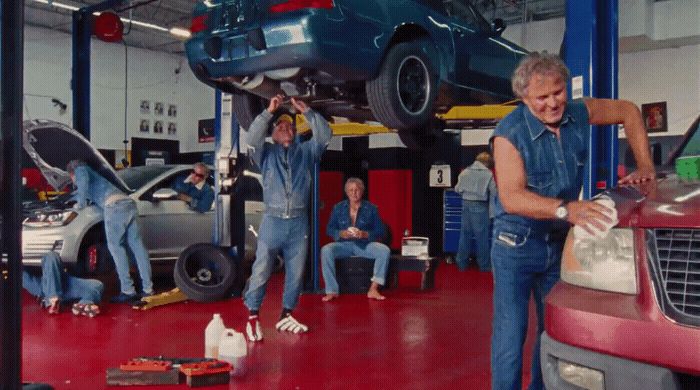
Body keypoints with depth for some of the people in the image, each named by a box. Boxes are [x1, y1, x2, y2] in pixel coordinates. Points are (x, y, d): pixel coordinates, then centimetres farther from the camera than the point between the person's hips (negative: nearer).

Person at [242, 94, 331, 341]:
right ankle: (253, 318, 3)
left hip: (299, 223, 3)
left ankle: (286, 316, 20)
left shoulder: (306, 152, 15)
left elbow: (324, 136, 2)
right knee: (261, 271, -5)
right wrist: (269, 112, -14)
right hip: (273, 221, -3)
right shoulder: (267, 153, 10)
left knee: (296, 273, 8)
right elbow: (253, 138, -9)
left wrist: (307, 112, -5)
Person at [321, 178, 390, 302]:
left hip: (365, 244, 0)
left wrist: (366, 234, -18)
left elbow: (380, 231, 2)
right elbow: (329, 229, 6)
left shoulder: (371, 208, 7)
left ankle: (373, 289, -25)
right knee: (326, 250, -31)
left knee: (384, 250, -28)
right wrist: (341, 233, -16)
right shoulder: (338, 208, 9)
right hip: (343, 244, 0)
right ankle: (331, 291, -27)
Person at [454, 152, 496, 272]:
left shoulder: (465, 171, 6)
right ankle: (484, 264, 12)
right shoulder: (488, 174, -5)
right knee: (481, 235, 4)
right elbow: (494, 192, -4)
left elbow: (457, 189, 12)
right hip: (480, 205, -4)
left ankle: (462, 263, 18)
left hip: (466, 204, 4)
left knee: (465, 233, 12)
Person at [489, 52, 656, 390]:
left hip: (560, 243, 6)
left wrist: (644, 165, 3)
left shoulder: (579, 114, -4)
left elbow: (628, 112, 13)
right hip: (516, 244, -5)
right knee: (511, 333, -7)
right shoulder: (510, 132, -20)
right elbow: (511, 197, -29)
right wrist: (566, 209, -42)